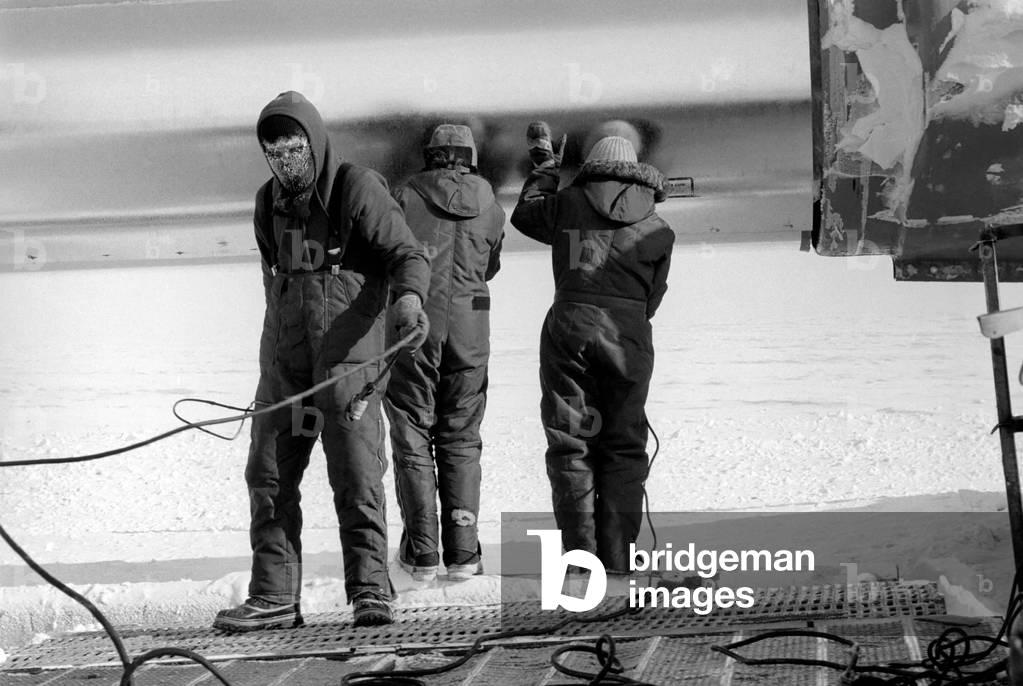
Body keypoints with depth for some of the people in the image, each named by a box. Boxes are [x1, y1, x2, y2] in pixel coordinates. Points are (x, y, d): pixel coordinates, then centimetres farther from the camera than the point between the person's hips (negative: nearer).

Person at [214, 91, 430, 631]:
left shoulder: (359, 189, -6)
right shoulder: (269, 202, 14)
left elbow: (407, 254, -11)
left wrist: (408, 297, -31)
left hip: (347, 351, -6)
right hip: (283, 354, 6)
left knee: (356, 474, -9)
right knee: (269, 475, 5)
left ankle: (370, 591, -1)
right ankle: (275, 597, 11)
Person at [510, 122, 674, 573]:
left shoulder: (568, 203, 8)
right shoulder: (657, 228, 11)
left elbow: (524, 215, 27)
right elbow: (652, 297, 13)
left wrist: (545, 167, 39)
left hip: (569, 326, -1)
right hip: (628, 336, 1)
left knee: (570, 443, 7)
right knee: (624, 446, 9)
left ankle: (580, 553, 3)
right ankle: (618, 556, 6)